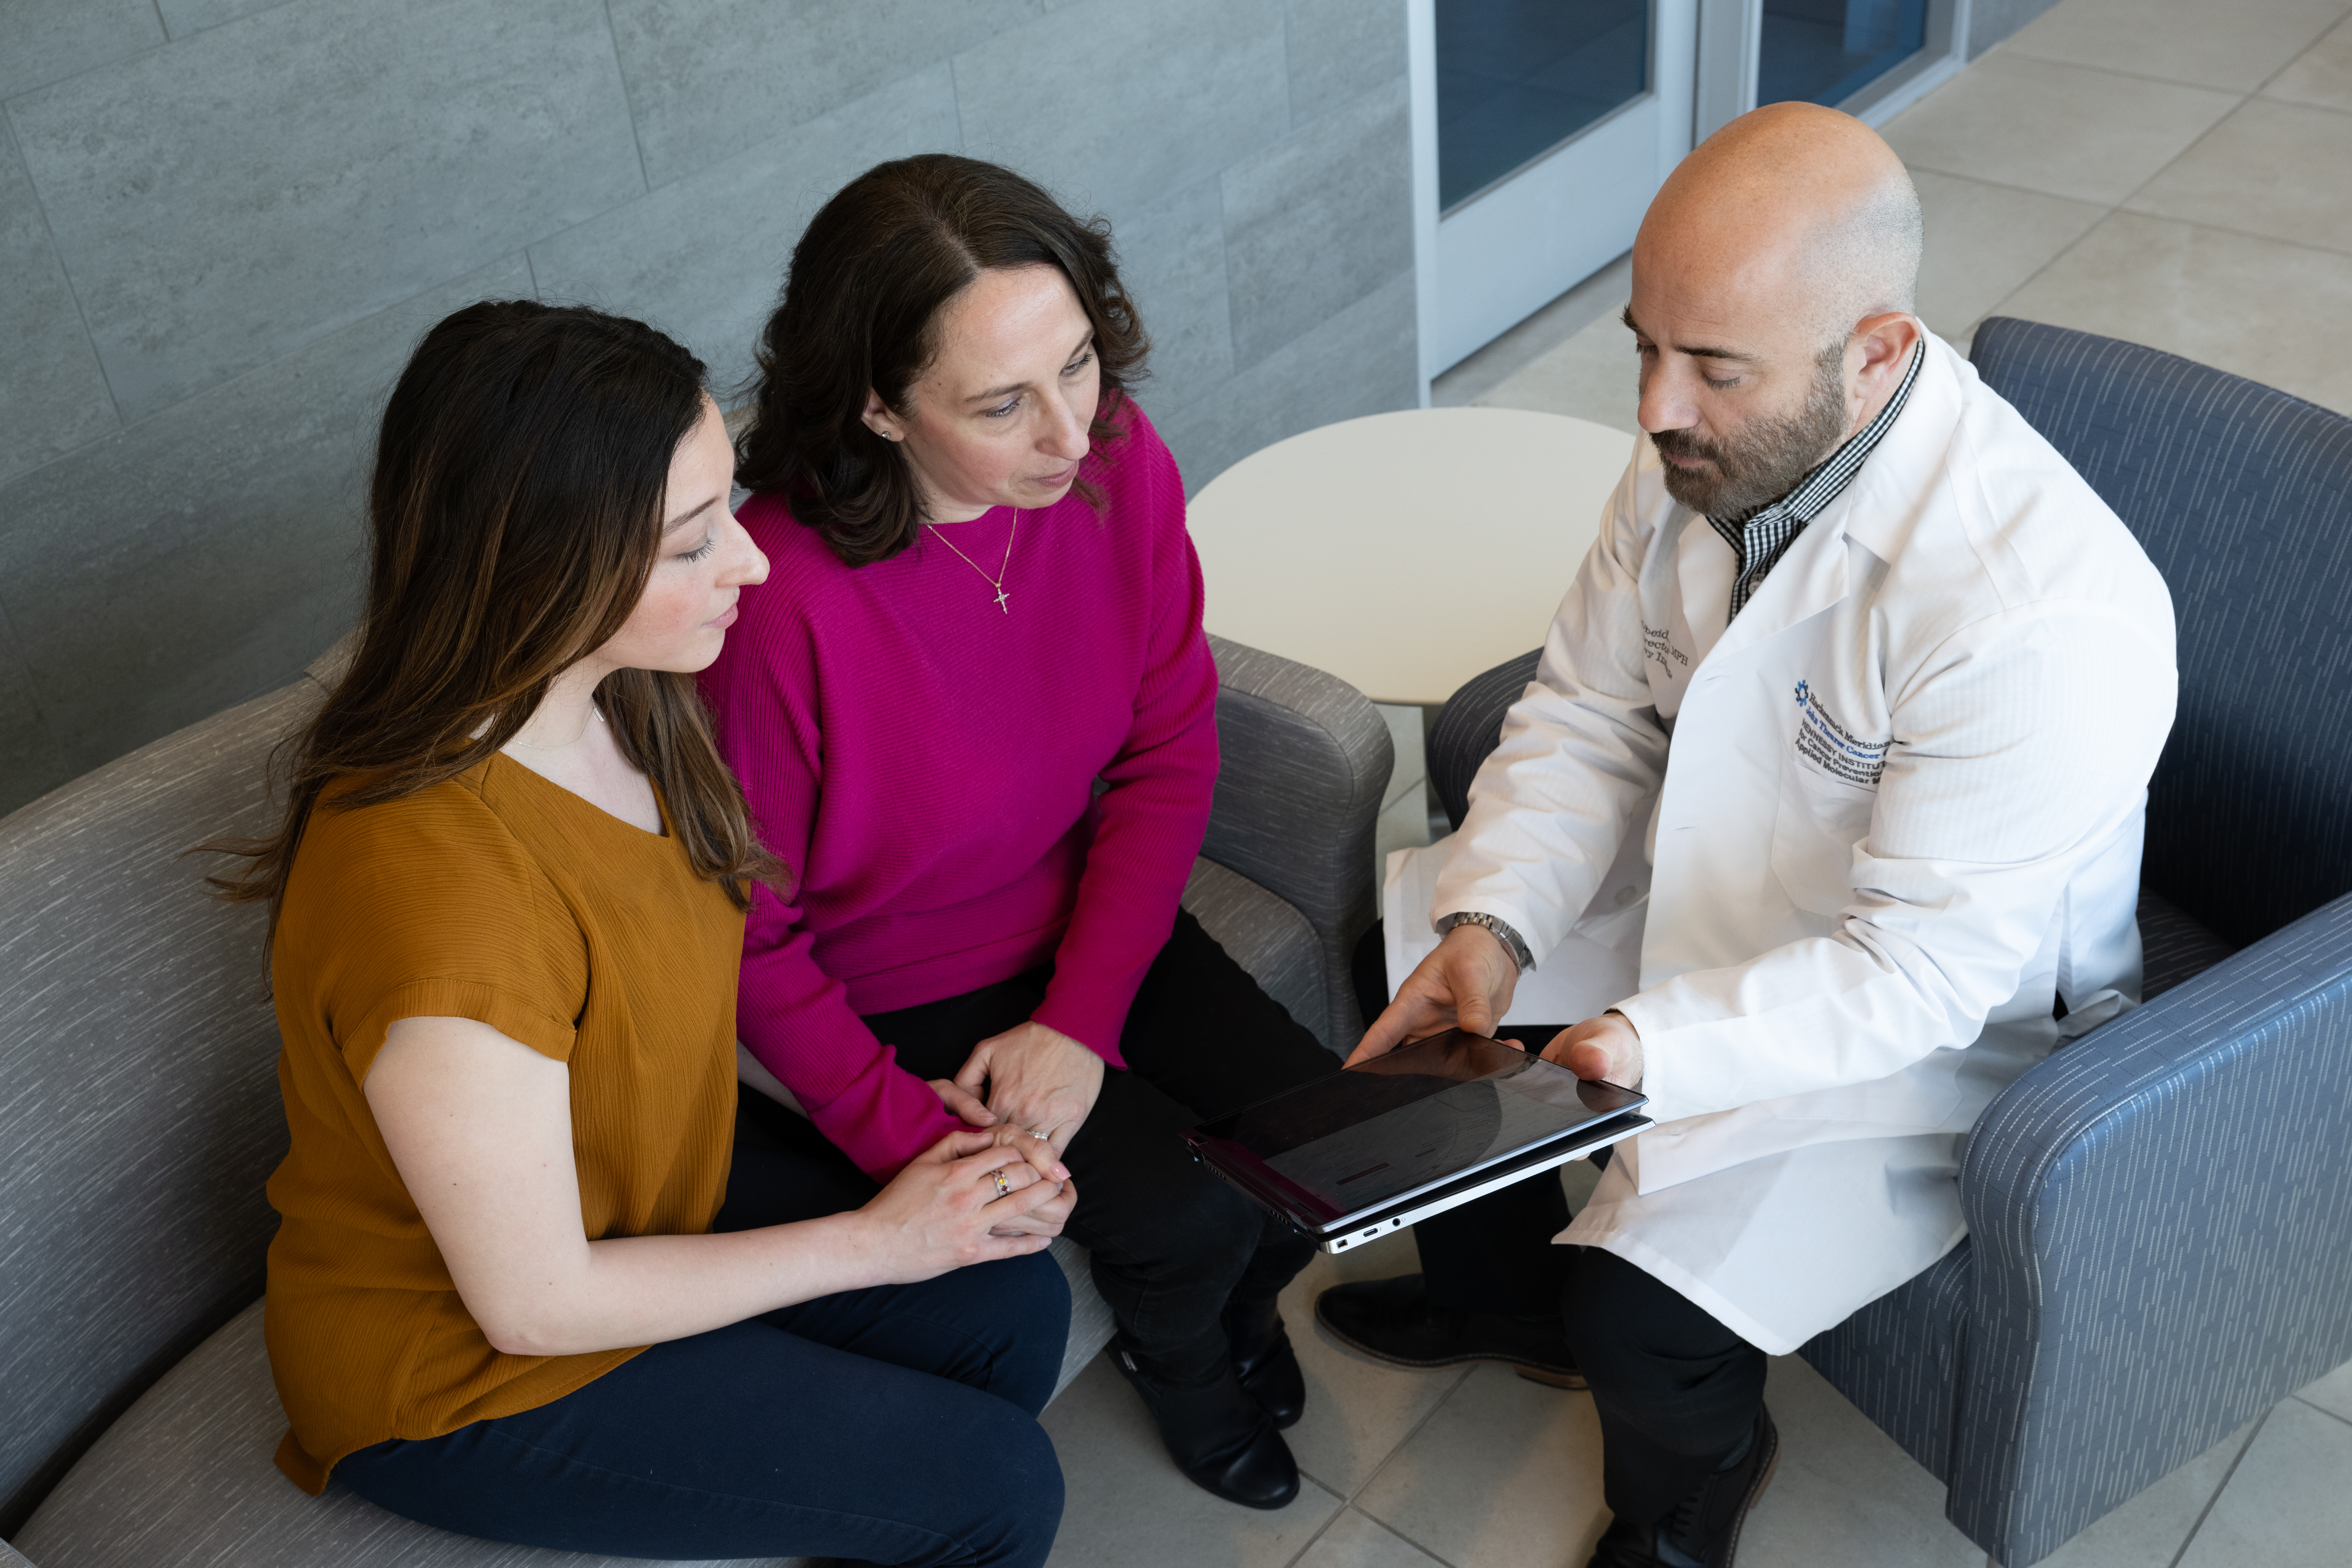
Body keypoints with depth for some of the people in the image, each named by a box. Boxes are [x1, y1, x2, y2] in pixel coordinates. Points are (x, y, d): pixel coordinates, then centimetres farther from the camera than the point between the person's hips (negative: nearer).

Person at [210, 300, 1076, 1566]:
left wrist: (926, 1127, -9)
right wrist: (873, 1240, -17)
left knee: (1014, 1309, 1)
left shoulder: (621, 698, -12)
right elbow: (536, 1304, -27)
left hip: (643, 1194, 7)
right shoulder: (435, 894, -39)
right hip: (462, 1372, -7)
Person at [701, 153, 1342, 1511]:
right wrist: (915, 1141, -21)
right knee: (1183, 1215, -15)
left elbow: (1170, 751, -6)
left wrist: (1078, 1021, -14)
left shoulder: (1119, 461, -16)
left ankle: (1234, 1300, 33)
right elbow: (745, 933, -19)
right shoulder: (782, 604, -32)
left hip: (1088, 926, 5)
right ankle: (1175, 1355, 25)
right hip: (899, 999, -4)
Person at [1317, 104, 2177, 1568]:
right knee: (1421, 967, 4)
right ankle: (1499, 1291, 33)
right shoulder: (1708, 445, -13)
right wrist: (1492, 921, -19)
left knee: (1642, 1311, -20)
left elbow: (1920, 971, -31)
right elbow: (1588, 715, -3)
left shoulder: (2047, 607, -35)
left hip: (1940, 1030, -7)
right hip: (1715, 900, 7)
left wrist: (1657, 1048, -41)